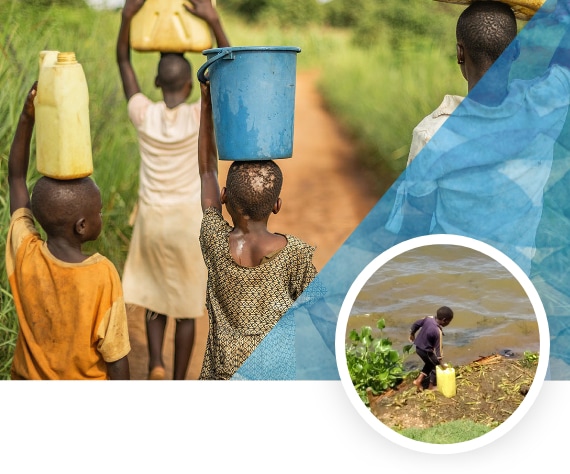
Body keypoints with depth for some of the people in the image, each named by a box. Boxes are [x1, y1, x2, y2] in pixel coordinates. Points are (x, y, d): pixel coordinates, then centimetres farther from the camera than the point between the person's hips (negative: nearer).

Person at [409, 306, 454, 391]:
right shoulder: (438, 332, -31)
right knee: (436, 365, 16)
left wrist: (412, 334, 21)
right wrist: (441, 363, -17)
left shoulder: (428, 318, -12)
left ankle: (419, 380, 26)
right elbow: (438, 347, -26)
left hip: (418, 347, 8)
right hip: (426, 351, -8)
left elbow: (416, 324, 3)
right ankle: (431, 386, 28)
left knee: (430, 363, 29)